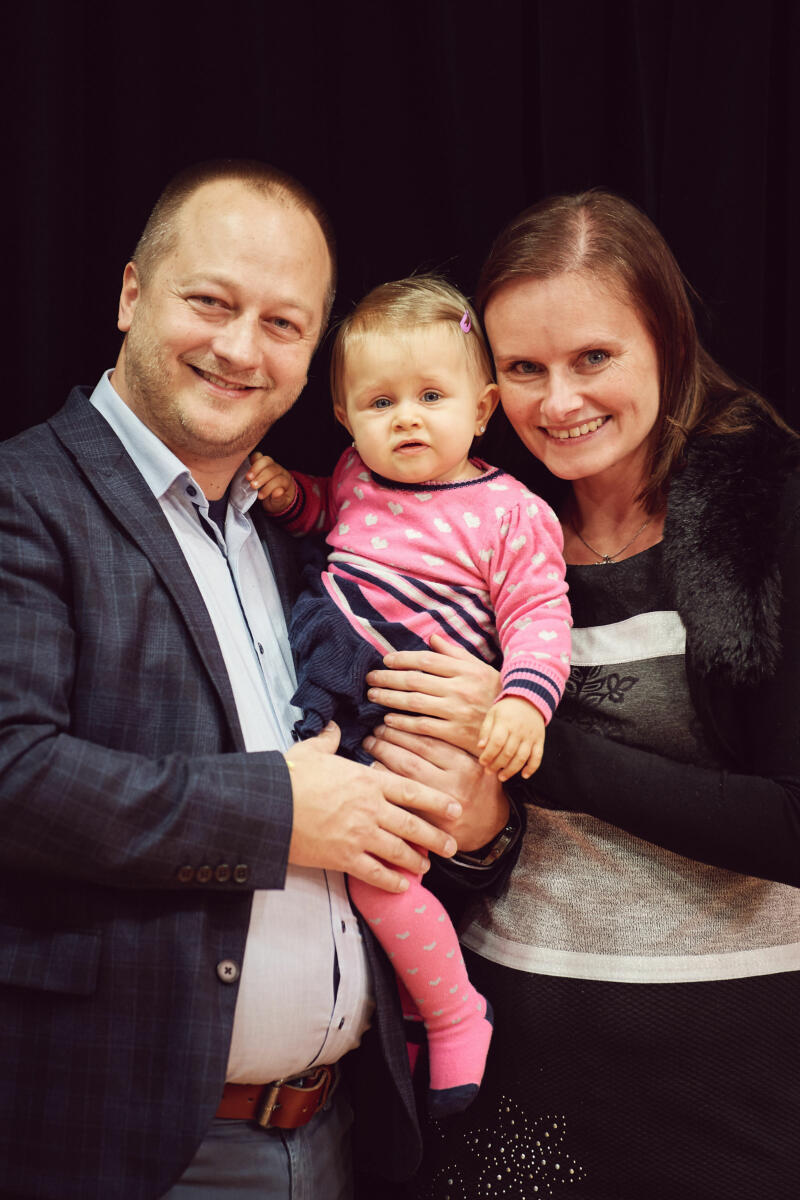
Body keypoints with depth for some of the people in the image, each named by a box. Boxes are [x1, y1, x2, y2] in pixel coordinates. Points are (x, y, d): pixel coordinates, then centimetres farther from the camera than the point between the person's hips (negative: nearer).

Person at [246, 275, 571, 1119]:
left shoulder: (510, 513, -8)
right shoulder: (355, 478, 10)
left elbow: (538, 616, -10)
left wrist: (524, 701, -26)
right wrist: (290, 495, 10)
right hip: (333, 683, 7)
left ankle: (455, 1017, 8)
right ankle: (410, 983, 26)